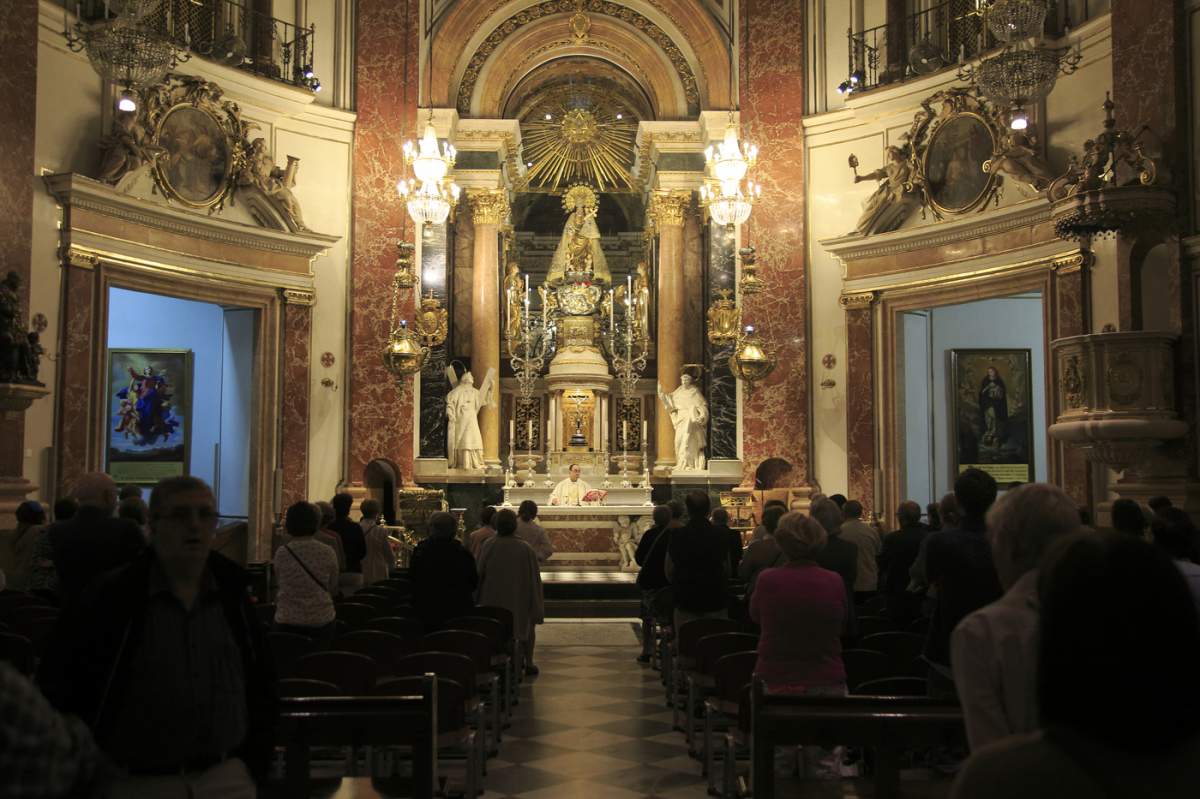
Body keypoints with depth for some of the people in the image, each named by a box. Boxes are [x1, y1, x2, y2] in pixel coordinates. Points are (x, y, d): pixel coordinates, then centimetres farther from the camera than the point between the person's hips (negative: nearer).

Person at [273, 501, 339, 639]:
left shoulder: (282, 553, -7)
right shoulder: (328, 553, -6)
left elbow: (279, 583, 8)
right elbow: (333, 589, 5)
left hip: (288, 621, 0)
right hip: (321, 620, 0)